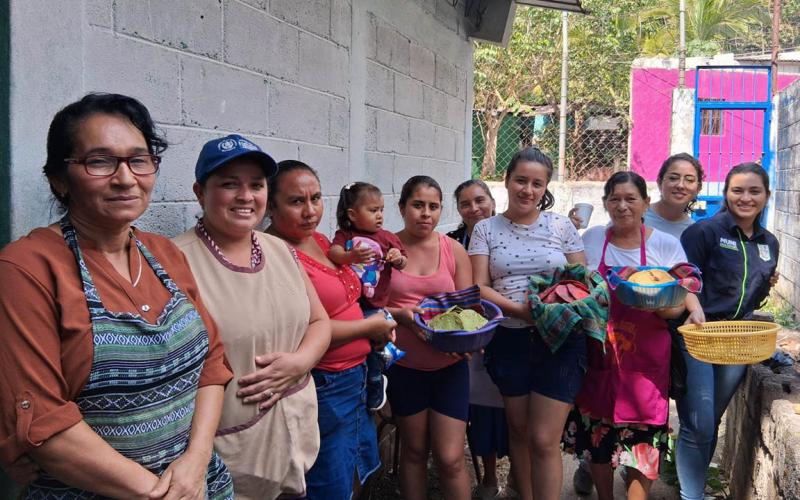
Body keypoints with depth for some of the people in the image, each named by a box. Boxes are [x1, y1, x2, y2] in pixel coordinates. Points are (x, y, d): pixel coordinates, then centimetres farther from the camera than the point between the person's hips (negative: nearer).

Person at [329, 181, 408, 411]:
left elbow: (402, 263, 10)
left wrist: (398, 258, -13)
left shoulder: (387, 238, 4)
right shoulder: (344, 235, 1)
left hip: (374, 307, 0)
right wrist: (350, 256, -37)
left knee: (373, 344, 2)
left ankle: (375, 383, 27)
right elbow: (334, 253, -17)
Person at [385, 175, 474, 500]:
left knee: (450, 459, 2)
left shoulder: (454, 250, 0)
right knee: (413, 452, 16)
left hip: (449, 365, 0)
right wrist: (401, 314, -21)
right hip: (404, 366, 0)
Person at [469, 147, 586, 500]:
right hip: (509, 339, 1)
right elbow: (479, 288, -4)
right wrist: (520, 310, -19)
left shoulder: (562, 226, 3)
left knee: (544, 441, -3)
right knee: (518, 430, 16)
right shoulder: (486, 229, 3)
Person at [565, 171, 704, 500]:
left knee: (642, 444, -1)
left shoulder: (666, 245, -1)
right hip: (598, 354, 2)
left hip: (645, 359, -2)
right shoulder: (591, 239, 3)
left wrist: (663, 305, -23)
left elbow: (678, 304, -2)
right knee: (597, 435, 13)